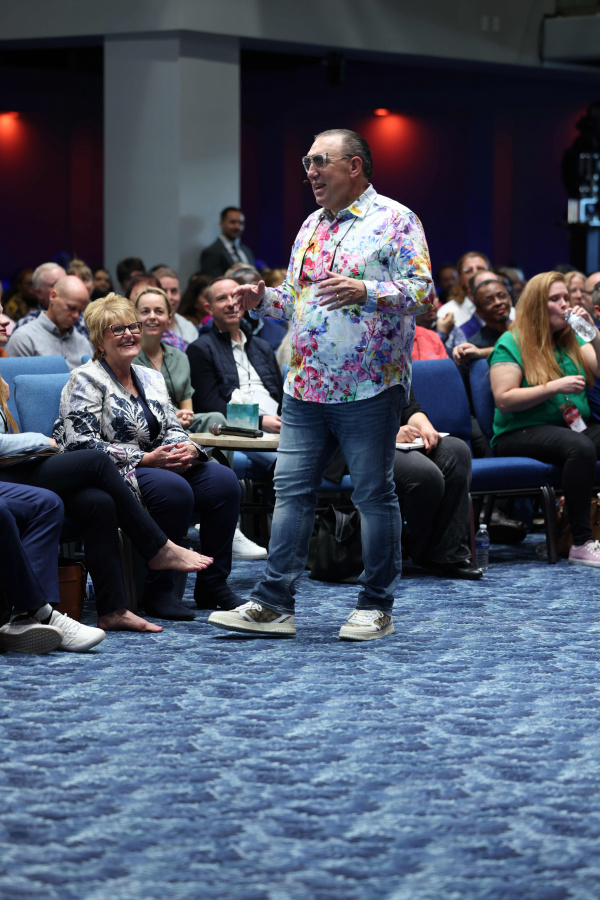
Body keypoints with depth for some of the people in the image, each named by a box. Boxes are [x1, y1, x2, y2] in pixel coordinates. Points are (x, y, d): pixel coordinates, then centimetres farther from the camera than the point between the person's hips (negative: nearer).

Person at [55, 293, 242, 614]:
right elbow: (83, 444, -15)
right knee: (174, 489, -34)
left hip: (160, 465, 7)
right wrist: (145, 459, -20)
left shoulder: (150, 378, 18)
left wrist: (186, 449, -10)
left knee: (223, 480, -16)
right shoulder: (86, 380, -5)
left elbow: (172, 428, 16)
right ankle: (157, 589, -23)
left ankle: (213, 585, -10)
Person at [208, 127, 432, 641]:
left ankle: (376, 607, 10)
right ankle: (274, 605, 4)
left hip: (369, 387, -7)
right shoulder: (312, 227, 19)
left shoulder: (395, 221, -3)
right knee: (292, 490, 3)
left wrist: (364, 292, -27)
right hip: (306, 387, 7)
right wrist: (262, 299, 7)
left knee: (375, 495, 1)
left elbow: (421, 291, -13)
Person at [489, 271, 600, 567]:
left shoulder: (571, 340, 19)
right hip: (522, 432, -6)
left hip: (575, 425, 6)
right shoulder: (511, 343, 0)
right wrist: (555, 387, -14)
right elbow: (504, 400, -10)